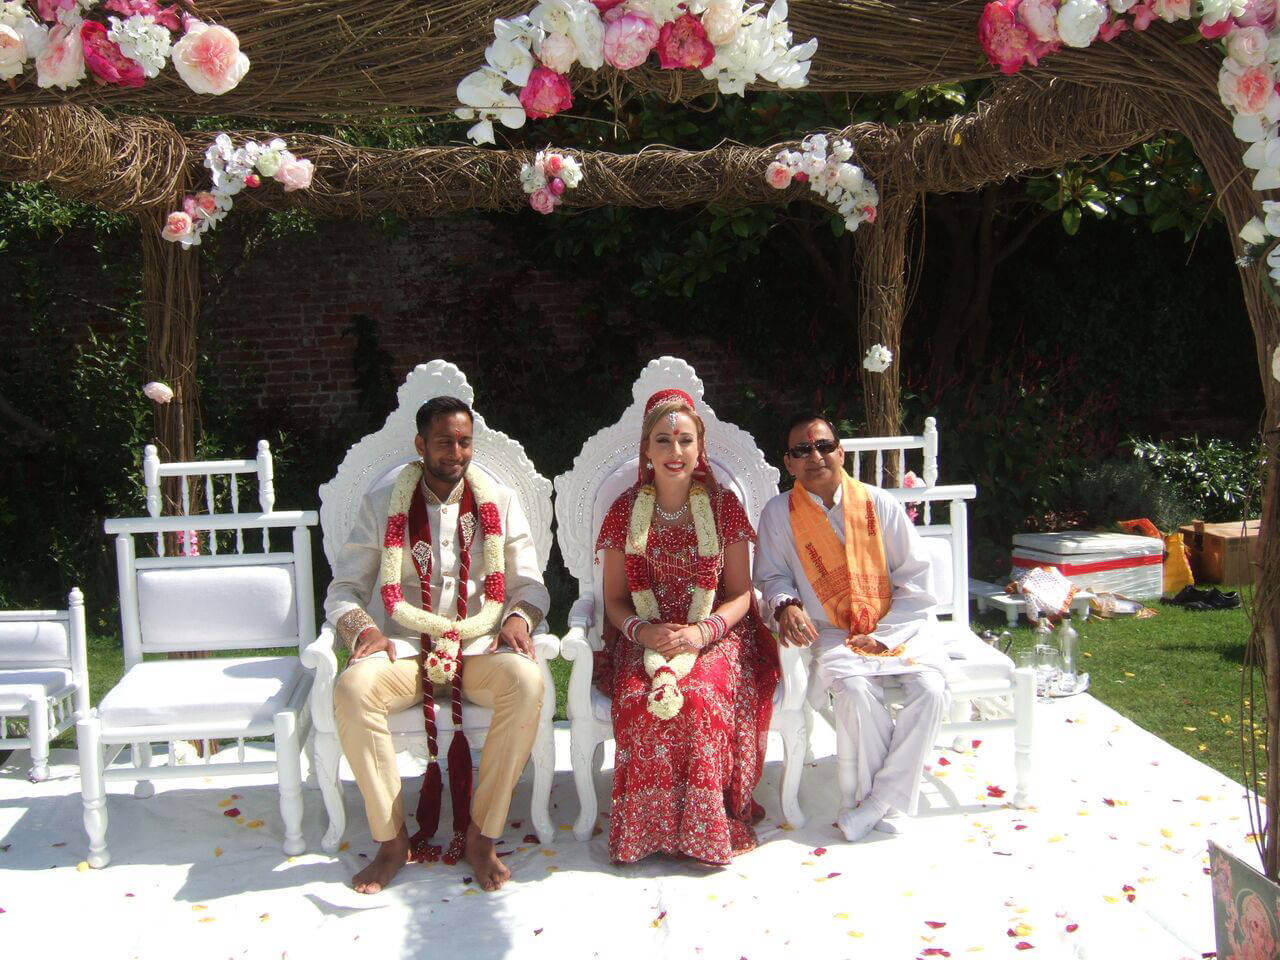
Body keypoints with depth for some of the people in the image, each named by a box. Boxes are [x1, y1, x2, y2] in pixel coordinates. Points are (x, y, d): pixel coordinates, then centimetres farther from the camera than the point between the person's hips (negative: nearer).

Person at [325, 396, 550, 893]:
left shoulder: (500, 502, 11)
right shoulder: (382, 503, 8)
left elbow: (529, 584, 12)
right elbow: (343, 588, 8)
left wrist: (518, 619, -11)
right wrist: (362, 629, -13)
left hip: (480, 646, 0)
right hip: (404, 647, 0)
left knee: (526, 681, -33)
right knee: (352, 689, -33)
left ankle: (481, 836, -19)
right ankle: (392, 840, -16)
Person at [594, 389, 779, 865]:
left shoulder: (723, 504, 3)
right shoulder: (626, 509, 5)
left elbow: (740, 593, 3)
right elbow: (614, 598, 7)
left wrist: (701, 632, -16)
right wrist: (641, 630, -14)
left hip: (714, 635, -1)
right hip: (644, 639, 1)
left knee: (701, 698, -33)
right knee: (641, 700, -31)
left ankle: (705, 829, -16)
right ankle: (649, 829, -15)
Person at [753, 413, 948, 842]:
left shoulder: (878, 504, 1)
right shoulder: (779, 513, 1)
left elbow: (915, 575, 2)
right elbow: (771, 575, 10)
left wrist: (883, 634, -8)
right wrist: (786, 605, -14)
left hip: (895, 627, 1)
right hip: (833, 634, -1)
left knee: (930, 689, -26)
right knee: (854, 688, -33)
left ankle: (878, 800, -16)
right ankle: (888, 800, -14)